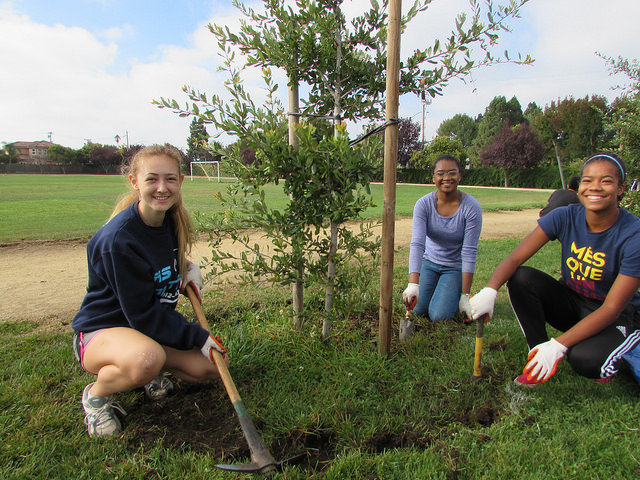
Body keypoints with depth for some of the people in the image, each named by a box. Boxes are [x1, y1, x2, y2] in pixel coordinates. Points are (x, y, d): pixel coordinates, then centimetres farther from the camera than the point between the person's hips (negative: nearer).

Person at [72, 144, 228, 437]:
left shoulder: (172, 220, -4)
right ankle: (96, 394, -7)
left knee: (215, 365, -8)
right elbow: (142, 314, -24)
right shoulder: (118, 238, -27)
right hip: (100, 330, -7)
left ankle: (151, 372, 15)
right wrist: (198, 337, -21)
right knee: (147, 359, -39)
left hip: (154, 329, 7)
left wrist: (186, 267, -1)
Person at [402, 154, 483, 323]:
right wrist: (413, 284, -38)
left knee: (439, 316, -15)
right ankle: (436, 288, 20)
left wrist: (465, 296, -18)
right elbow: (417, 244, -25)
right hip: (429, 262, 2)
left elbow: (469, 252, -18)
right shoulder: (424, 204, -16)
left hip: (455, 267, -2)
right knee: (416, 310, -12)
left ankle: (454, 294, 18)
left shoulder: (471, 207, -19)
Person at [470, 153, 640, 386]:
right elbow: (516, 258, -21)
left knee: (585, 359, -34)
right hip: (570, 301, 4)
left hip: (617, 317, -3)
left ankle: (605, 359, 5)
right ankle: (539, 357, -10)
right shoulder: (566, 217, -15)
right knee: (521, 277, -24)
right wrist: (490, 291, -42)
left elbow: (612, 308, -23)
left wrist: (558, 345, -32)